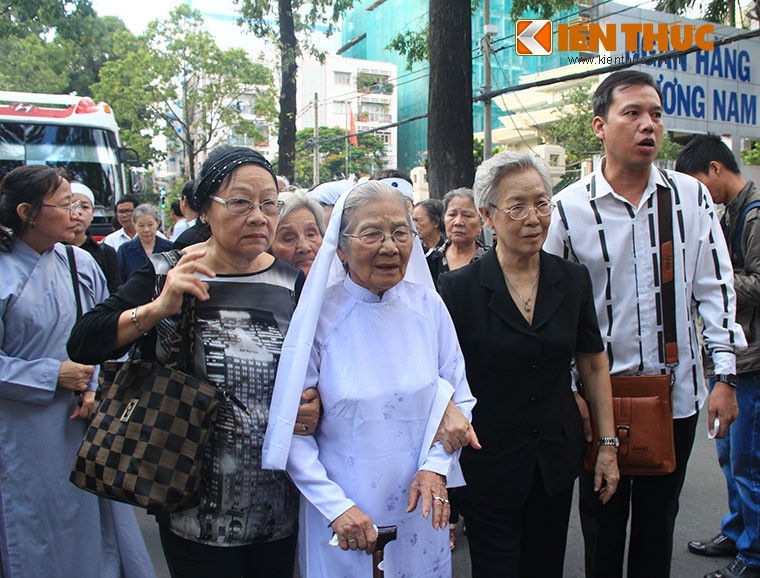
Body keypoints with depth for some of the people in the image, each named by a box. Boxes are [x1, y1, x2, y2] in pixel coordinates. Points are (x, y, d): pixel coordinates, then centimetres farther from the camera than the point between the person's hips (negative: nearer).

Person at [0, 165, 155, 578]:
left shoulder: (81, 264, 2)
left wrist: (93, 387, -5)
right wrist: (52, 376, -15)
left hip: (83, 423, 4)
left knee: (92, 516, 14)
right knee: (36, 526, 10)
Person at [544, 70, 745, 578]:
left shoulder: (691, 196, 1)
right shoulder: (571, 207, -7)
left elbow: (714, 288, 3)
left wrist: (725, 377, -2)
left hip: (676, 393, 2)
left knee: (658, 522, 17)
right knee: (603, 526, 14)